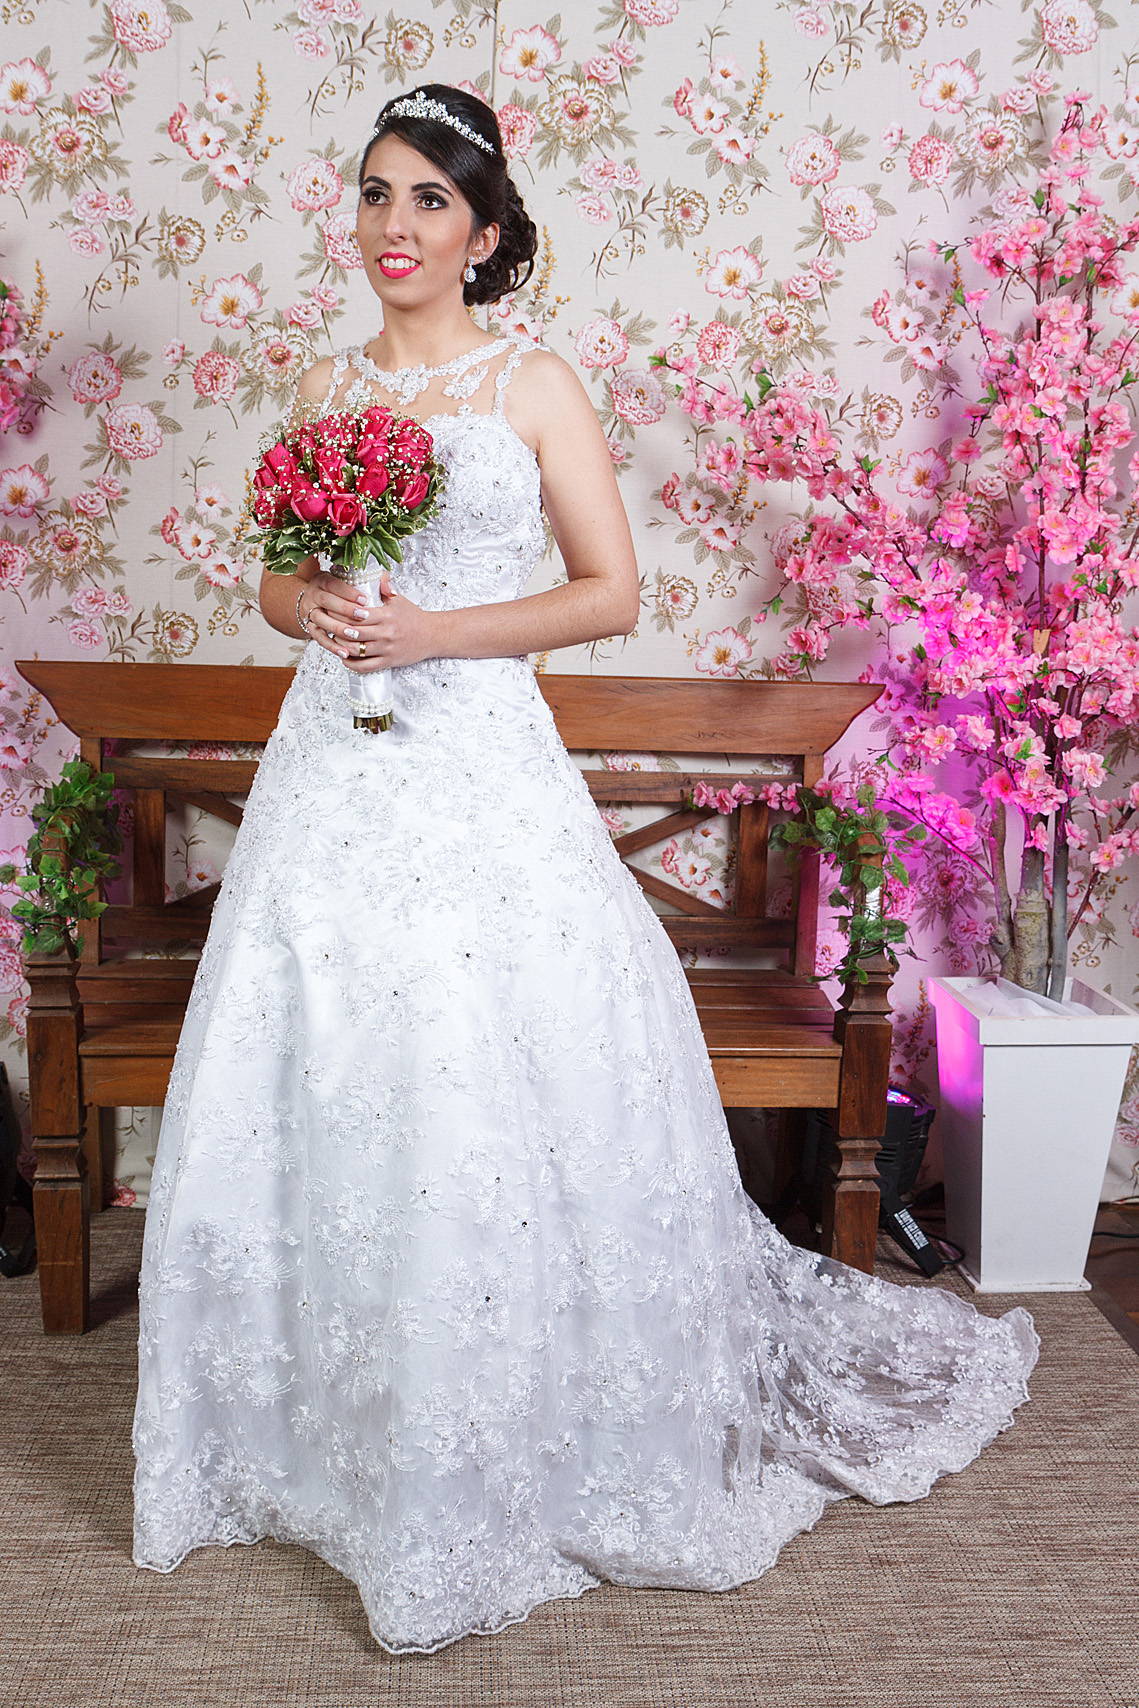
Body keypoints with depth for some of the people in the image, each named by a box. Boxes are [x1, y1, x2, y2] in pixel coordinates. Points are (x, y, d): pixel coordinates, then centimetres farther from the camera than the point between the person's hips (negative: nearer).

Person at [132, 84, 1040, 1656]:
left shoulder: (537, 384, 2)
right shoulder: (326, 389, 15)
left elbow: (612, 593, -3)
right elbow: (280, 583, 18)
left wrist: (437, 630, -13)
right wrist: (312, 606, -5)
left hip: (481, 772, -4)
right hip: (335, 775, 5)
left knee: (501, 1103, -2)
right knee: (321, 1103, 8)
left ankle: (520, 1454, 21)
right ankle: (333, 1439, 29)